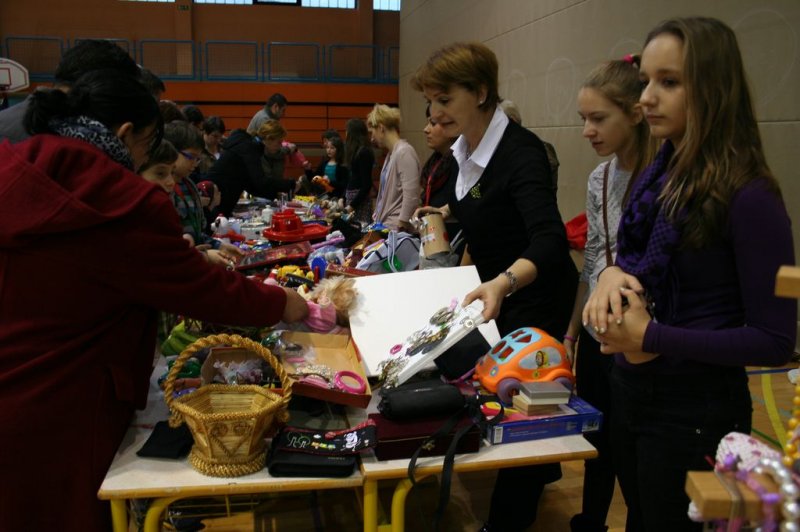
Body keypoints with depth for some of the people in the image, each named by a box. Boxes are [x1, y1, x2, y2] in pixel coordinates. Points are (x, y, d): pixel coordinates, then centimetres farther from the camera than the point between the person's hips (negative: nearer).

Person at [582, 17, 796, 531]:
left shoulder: (749, 198, -20)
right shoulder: (657, 177, 2)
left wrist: (653, 339, -23)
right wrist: (612, 274, -12)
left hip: (695, 411, -7)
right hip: (630, 391, 7)